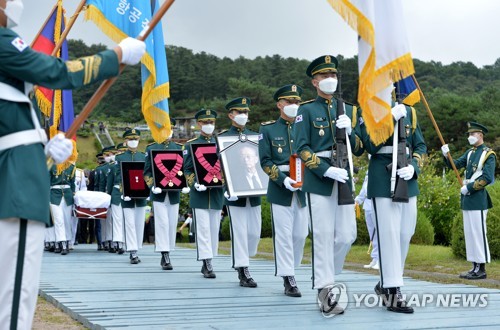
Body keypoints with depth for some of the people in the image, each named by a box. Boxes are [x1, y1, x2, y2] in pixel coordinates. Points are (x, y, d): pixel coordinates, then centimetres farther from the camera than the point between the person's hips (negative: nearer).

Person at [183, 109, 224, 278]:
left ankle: (208, 262, 15)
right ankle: (207, 264, -8)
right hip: (199, 194, -3)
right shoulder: (190, 144, 4)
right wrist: (195, 184, -15)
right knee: (203, 228, -6)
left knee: (214, 229, 6)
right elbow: (187, 169, 1)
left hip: (217, 193, 3)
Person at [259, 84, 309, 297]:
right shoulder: (268, 129, 3)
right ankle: (288, 279, 3)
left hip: (302, 189, 3)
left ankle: (289, 269, 25)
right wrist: (283, 179, -16)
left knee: (300, 234, 7)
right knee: (284, 235, -3)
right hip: (280, 190, -3)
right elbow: (265, 161, -3)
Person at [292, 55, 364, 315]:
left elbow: (359, 149, 12)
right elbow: (302, 149, -7)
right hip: (318, 180, -4)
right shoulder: (306, 110, 2)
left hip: (343, 179, 5)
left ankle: (324, 274, 24)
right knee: (323, 236, -5)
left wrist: (349, 131, -8)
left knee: (347, 235, 3)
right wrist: (327, 170, -18)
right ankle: (324, 290, 0)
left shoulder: (349, 110, 15)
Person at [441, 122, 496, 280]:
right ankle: (475, 267, 15)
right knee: (469, 233, 9)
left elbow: (487, 178, -15)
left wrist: (468, 187, -15)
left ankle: (481, 269, -2)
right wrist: (446, 155, -7)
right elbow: (456, 164, 10)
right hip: (466, 198, 8)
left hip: (478, 198, -8)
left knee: (478, 233, -6)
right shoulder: (470, 152, 16)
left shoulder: (489, 154, -7)